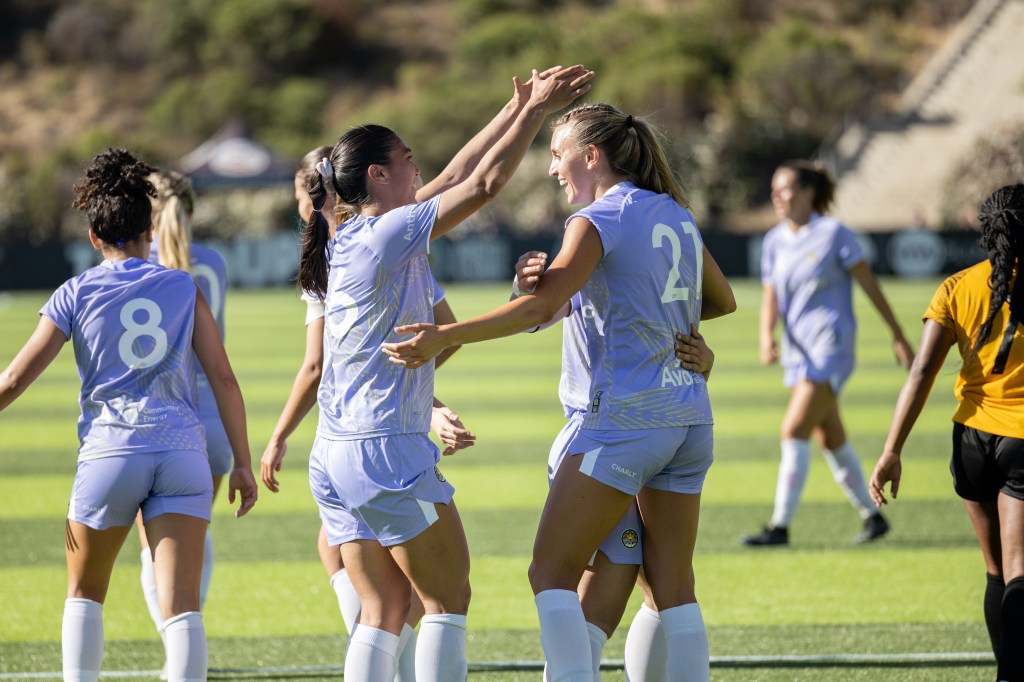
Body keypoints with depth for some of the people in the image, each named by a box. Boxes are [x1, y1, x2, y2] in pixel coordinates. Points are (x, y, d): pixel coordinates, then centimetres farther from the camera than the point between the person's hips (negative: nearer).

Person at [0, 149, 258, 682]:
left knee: (84, 594, 20)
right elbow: (223, 378, 5)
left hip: (109, 452, -1)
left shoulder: (75, 295, 4)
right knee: (181, 604, -6)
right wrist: (242, 463, 9)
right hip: (182, 453, 1)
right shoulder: (183, 289, 8)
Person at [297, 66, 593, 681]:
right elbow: (485, 182, -13)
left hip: (335, 459, 8)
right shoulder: (388, 234, -12)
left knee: (384, 610, 7)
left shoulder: (353, 239, 13)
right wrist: (536, 110, -2)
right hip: (387, 450, -8)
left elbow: (457, 176, 20)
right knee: (449, 597, 1)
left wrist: (521, 111, 21)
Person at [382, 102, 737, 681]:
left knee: (552, 572, -4)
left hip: (621, 420, -8)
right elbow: (722, 300, 29)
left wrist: (445, 337, -23)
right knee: (674, 585, 7)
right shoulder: (676, 216, 14)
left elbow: (542, 306, -21)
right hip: (687, 417, 8)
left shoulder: (601, 219, -8)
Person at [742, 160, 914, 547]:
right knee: (831, 440, 12)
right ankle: (871, 516, 26)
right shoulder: (774, 242, 9)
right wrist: (766, 337, -11)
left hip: (831, 346, -7)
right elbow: (770, 298, 10)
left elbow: (870, 285, -3)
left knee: (793, 432, -16)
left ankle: (780, 525, -14)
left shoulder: (833, 234, -8)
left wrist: (898, 337, 0)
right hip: (798, 351, 7)